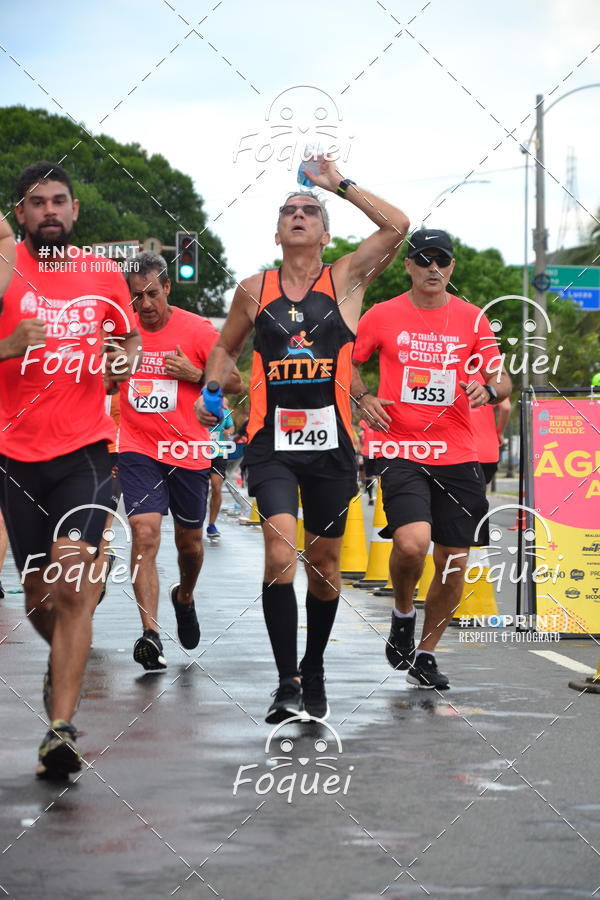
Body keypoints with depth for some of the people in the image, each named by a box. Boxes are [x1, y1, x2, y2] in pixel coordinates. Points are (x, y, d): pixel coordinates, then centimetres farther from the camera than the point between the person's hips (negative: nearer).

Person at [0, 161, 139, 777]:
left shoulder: (105, 276, 6)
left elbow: (129, 340, 22)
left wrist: (125, 360, -1)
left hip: (84, 450, 0)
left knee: (72, 582, -19)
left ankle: (60, 730, -22)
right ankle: (63, 663, 46)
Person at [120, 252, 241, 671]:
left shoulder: (198, 330, -6)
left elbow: (236, 382, 0)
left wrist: (195, 374, -15)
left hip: (188, 451, 0)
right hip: (139, 449, 0)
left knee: (189, 541, 15)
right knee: (145, 534, -17)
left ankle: (185, 597, 48)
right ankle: (151, 634, -22)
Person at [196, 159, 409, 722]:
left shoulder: (345, 280, 4)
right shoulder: (254, 290, 8)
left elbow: (397, 226, -9)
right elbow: (226, 347, 23)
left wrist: (340, 184, -4)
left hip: (330, 442, 1)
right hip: (271, 443, -1)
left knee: (324, 565, 11)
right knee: (280, 556, -19)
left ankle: (314, 670, 31)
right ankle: (287, 681, -14)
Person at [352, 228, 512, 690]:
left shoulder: (472, 319, 6)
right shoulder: (383, 315, 3)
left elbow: (502, 379, 6)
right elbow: (346, 362, 15)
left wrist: (490, 389, -17)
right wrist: (364, 397, -3)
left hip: (457, 458, 3)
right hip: (401, 452, -2)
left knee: (454, 562, 4)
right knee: (412, 542, -24)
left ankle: (425, 653, 23)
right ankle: (402, 612, 7)